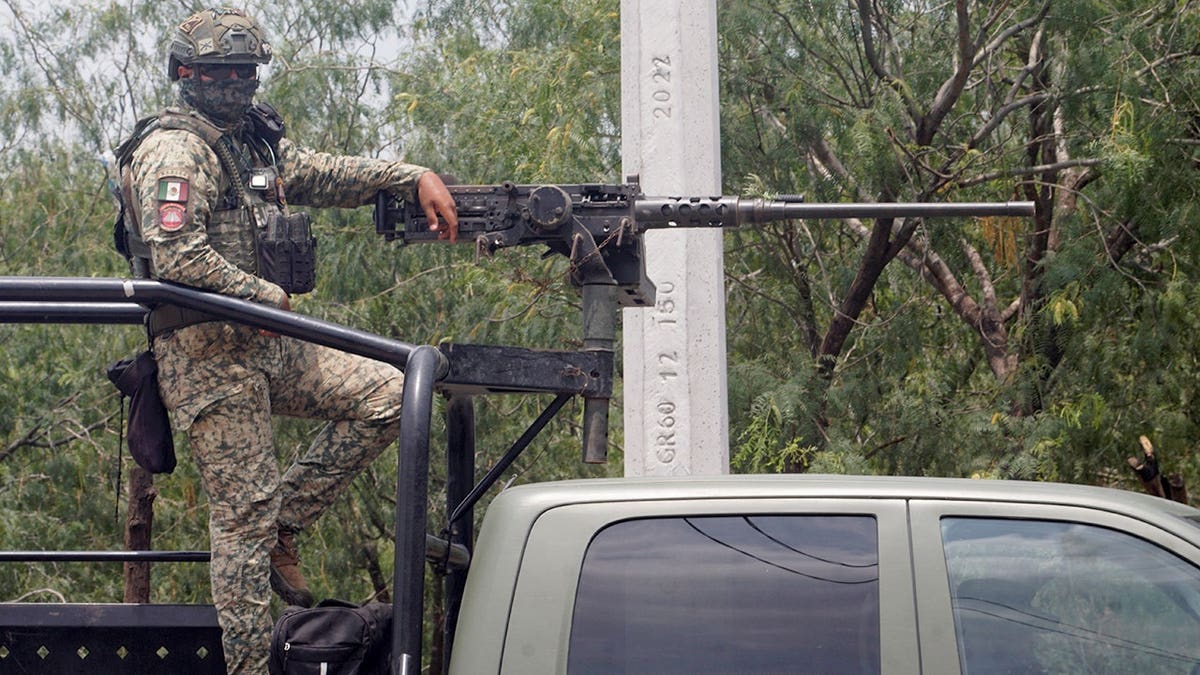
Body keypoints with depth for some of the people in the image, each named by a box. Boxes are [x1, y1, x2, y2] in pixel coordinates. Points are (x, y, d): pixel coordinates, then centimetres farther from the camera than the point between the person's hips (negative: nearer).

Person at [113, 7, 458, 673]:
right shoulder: (176, 149, -13)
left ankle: (283, 526, 6)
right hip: (207, 355, -9)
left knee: (387, 394, -1)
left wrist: (414, 177, 12)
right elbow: (178, 257, -23)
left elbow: (325, 173, 22)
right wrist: (266, 295, -13)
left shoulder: (252, 140, 17)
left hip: (266, 345, 9)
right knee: (242, 512, -7)